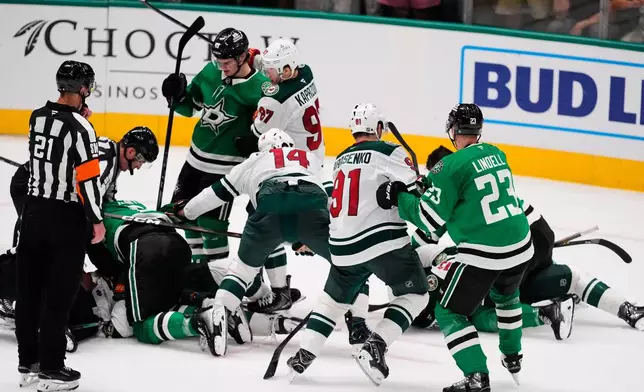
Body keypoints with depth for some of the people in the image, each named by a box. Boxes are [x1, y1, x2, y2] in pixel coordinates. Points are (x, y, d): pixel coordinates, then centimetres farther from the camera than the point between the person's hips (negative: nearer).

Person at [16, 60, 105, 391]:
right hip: (66, 219, -7)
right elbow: (87, 178, -19)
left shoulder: (37, 117, 3)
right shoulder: (79, 128, -17)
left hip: (34, 212, 7)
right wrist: (97, 220, -9)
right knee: (58, 295, -1)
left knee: (30, 289, 11)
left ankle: (28, 363, 20)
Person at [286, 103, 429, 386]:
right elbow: (413, 189, -13)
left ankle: (303, 355, 14)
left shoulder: (341, 160, 18)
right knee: (415, 295, 7)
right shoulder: (387, 152, -5)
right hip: (384, 240, -7)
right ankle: (374, 348, -9)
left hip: (344, 247, 7)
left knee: (334, 298, 24)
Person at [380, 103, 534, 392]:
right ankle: (512, 358, 47)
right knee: (505, 297, 36)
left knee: (450, 313, 6)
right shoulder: (496, 154, 9)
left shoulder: (451, 166, -12)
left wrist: (398, 198, 3)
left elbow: (430, 220, -11)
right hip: (521, 247, 7)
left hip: (483, 255, -7)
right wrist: (436, 182, 26)